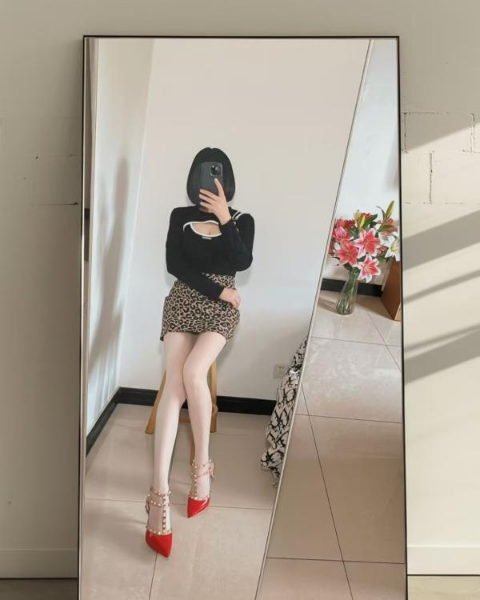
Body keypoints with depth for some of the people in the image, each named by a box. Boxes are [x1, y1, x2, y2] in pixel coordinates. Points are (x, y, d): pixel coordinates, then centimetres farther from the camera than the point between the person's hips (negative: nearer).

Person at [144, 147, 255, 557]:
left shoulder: (243, 220, 10)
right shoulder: (180, 216, 11)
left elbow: (242, 263, -8)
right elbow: (174, 265, -2)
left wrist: (224, 219, -13)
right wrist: (216, 289, -10)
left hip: (221, 308, -1)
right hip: (182, 303, 1)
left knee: (192, 372, -28)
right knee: (174, 384, -20)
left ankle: (202, 466, -7)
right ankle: (160, 494, -23)